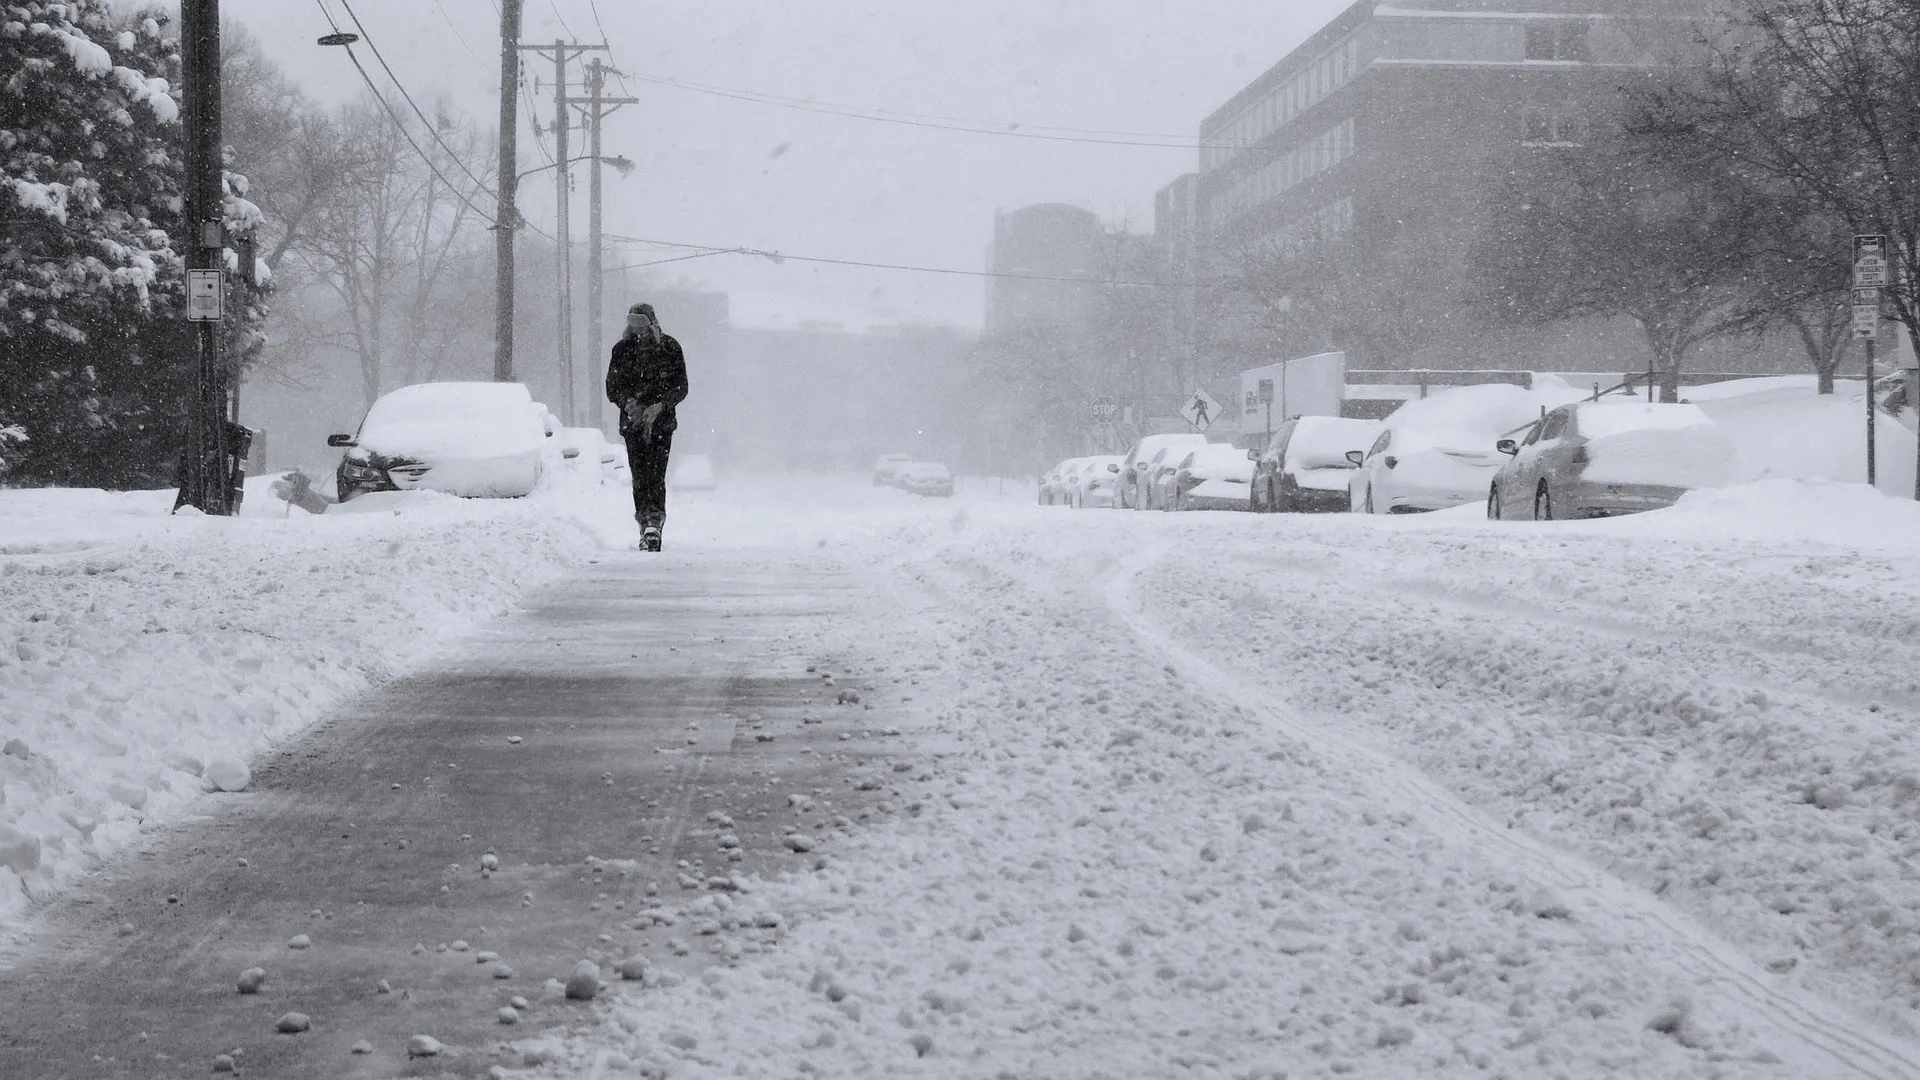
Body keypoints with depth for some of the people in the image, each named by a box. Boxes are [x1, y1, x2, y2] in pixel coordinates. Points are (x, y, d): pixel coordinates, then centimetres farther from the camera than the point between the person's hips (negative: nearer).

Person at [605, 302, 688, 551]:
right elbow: (612, 387, 5)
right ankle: (648, 525, 1)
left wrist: (659, 406, -16)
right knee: (639, 477, -3)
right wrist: (628, 402, -16)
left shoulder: (670, 348, 1)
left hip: (661, 421, -2)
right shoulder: (622, 349, 6)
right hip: (632, 420, 2)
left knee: (655, 475, -13)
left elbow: (680, 387, 0)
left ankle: (653, 524, -21)